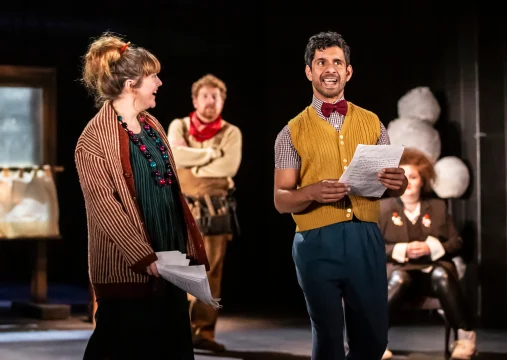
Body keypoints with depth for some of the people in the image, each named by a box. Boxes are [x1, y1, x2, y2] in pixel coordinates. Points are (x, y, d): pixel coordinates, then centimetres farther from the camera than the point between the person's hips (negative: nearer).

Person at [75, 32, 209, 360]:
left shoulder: (152, 125, 12)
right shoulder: (95, 136, -12)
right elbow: (104, 205, -18)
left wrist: (193, 245, 12)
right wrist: (144, 257, -23)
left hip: (170, 257, 8)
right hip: (126, 267, -8)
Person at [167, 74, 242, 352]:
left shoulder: (231, 133, 6)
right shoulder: (179, 126, 7)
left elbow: (230, 166, -11)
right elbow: (174, 155, -12)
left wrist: (193, 164, -8)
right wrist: (212, 153, -8)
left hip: (216, 211, 1)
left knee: (211, 273, 0)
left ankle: (203, 332, 4)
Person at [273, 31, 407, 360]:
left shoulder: (372, 123, 11)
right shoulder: (293, 131, 4)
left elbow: (394, 184, 10)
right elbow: (281, 200, 1)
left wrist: (398, 182, -14)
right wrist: (312, 192, -20)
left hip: (366, 239, 2)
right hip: (317, 243, -2)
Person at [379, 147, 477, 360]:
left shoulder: (438, 207, 16)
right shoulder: (383, 208, 9)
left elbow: (457, 243, 12)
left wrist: (431, 248, -9)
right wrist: (401, 250, -15)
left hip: (433, 270, 2)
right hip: (399, 269, -1)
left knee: (442, 276, -37)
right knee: (399, 279, -40)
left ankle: (466, 336, -28)